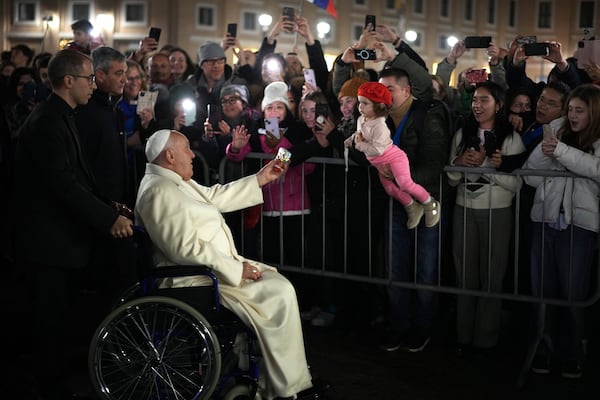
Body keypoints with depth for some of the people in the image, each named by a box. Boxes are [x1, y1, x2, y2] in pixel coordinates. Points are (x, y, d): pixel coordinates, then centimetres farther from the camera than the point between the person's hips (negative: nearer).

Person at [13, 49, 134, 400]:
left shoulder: (61, 117, 11)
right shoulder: (46, 123, -21)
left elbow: (78, 175, 15)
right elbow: (65, 184, -27)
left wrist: (109, 206, 6)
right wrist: (108, 219, -24)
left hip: (64, 230, 10)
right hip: (50, 237, -10)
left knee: (66, 304, 20)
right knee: (54, 310, 2)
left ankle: (63, 361, 36)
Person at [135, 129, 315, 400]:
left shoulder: (174, 181, 14)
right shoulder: (160, 192, -20)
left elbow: (215, 196, 21)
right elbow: (186, 247, -27)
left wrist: (261, 179, 21)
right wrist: (236, 269, -22)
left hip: (218, 265, 11)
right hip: (198, 279, -11)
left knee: (276, 281, 9)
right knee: (279, 293, -14)